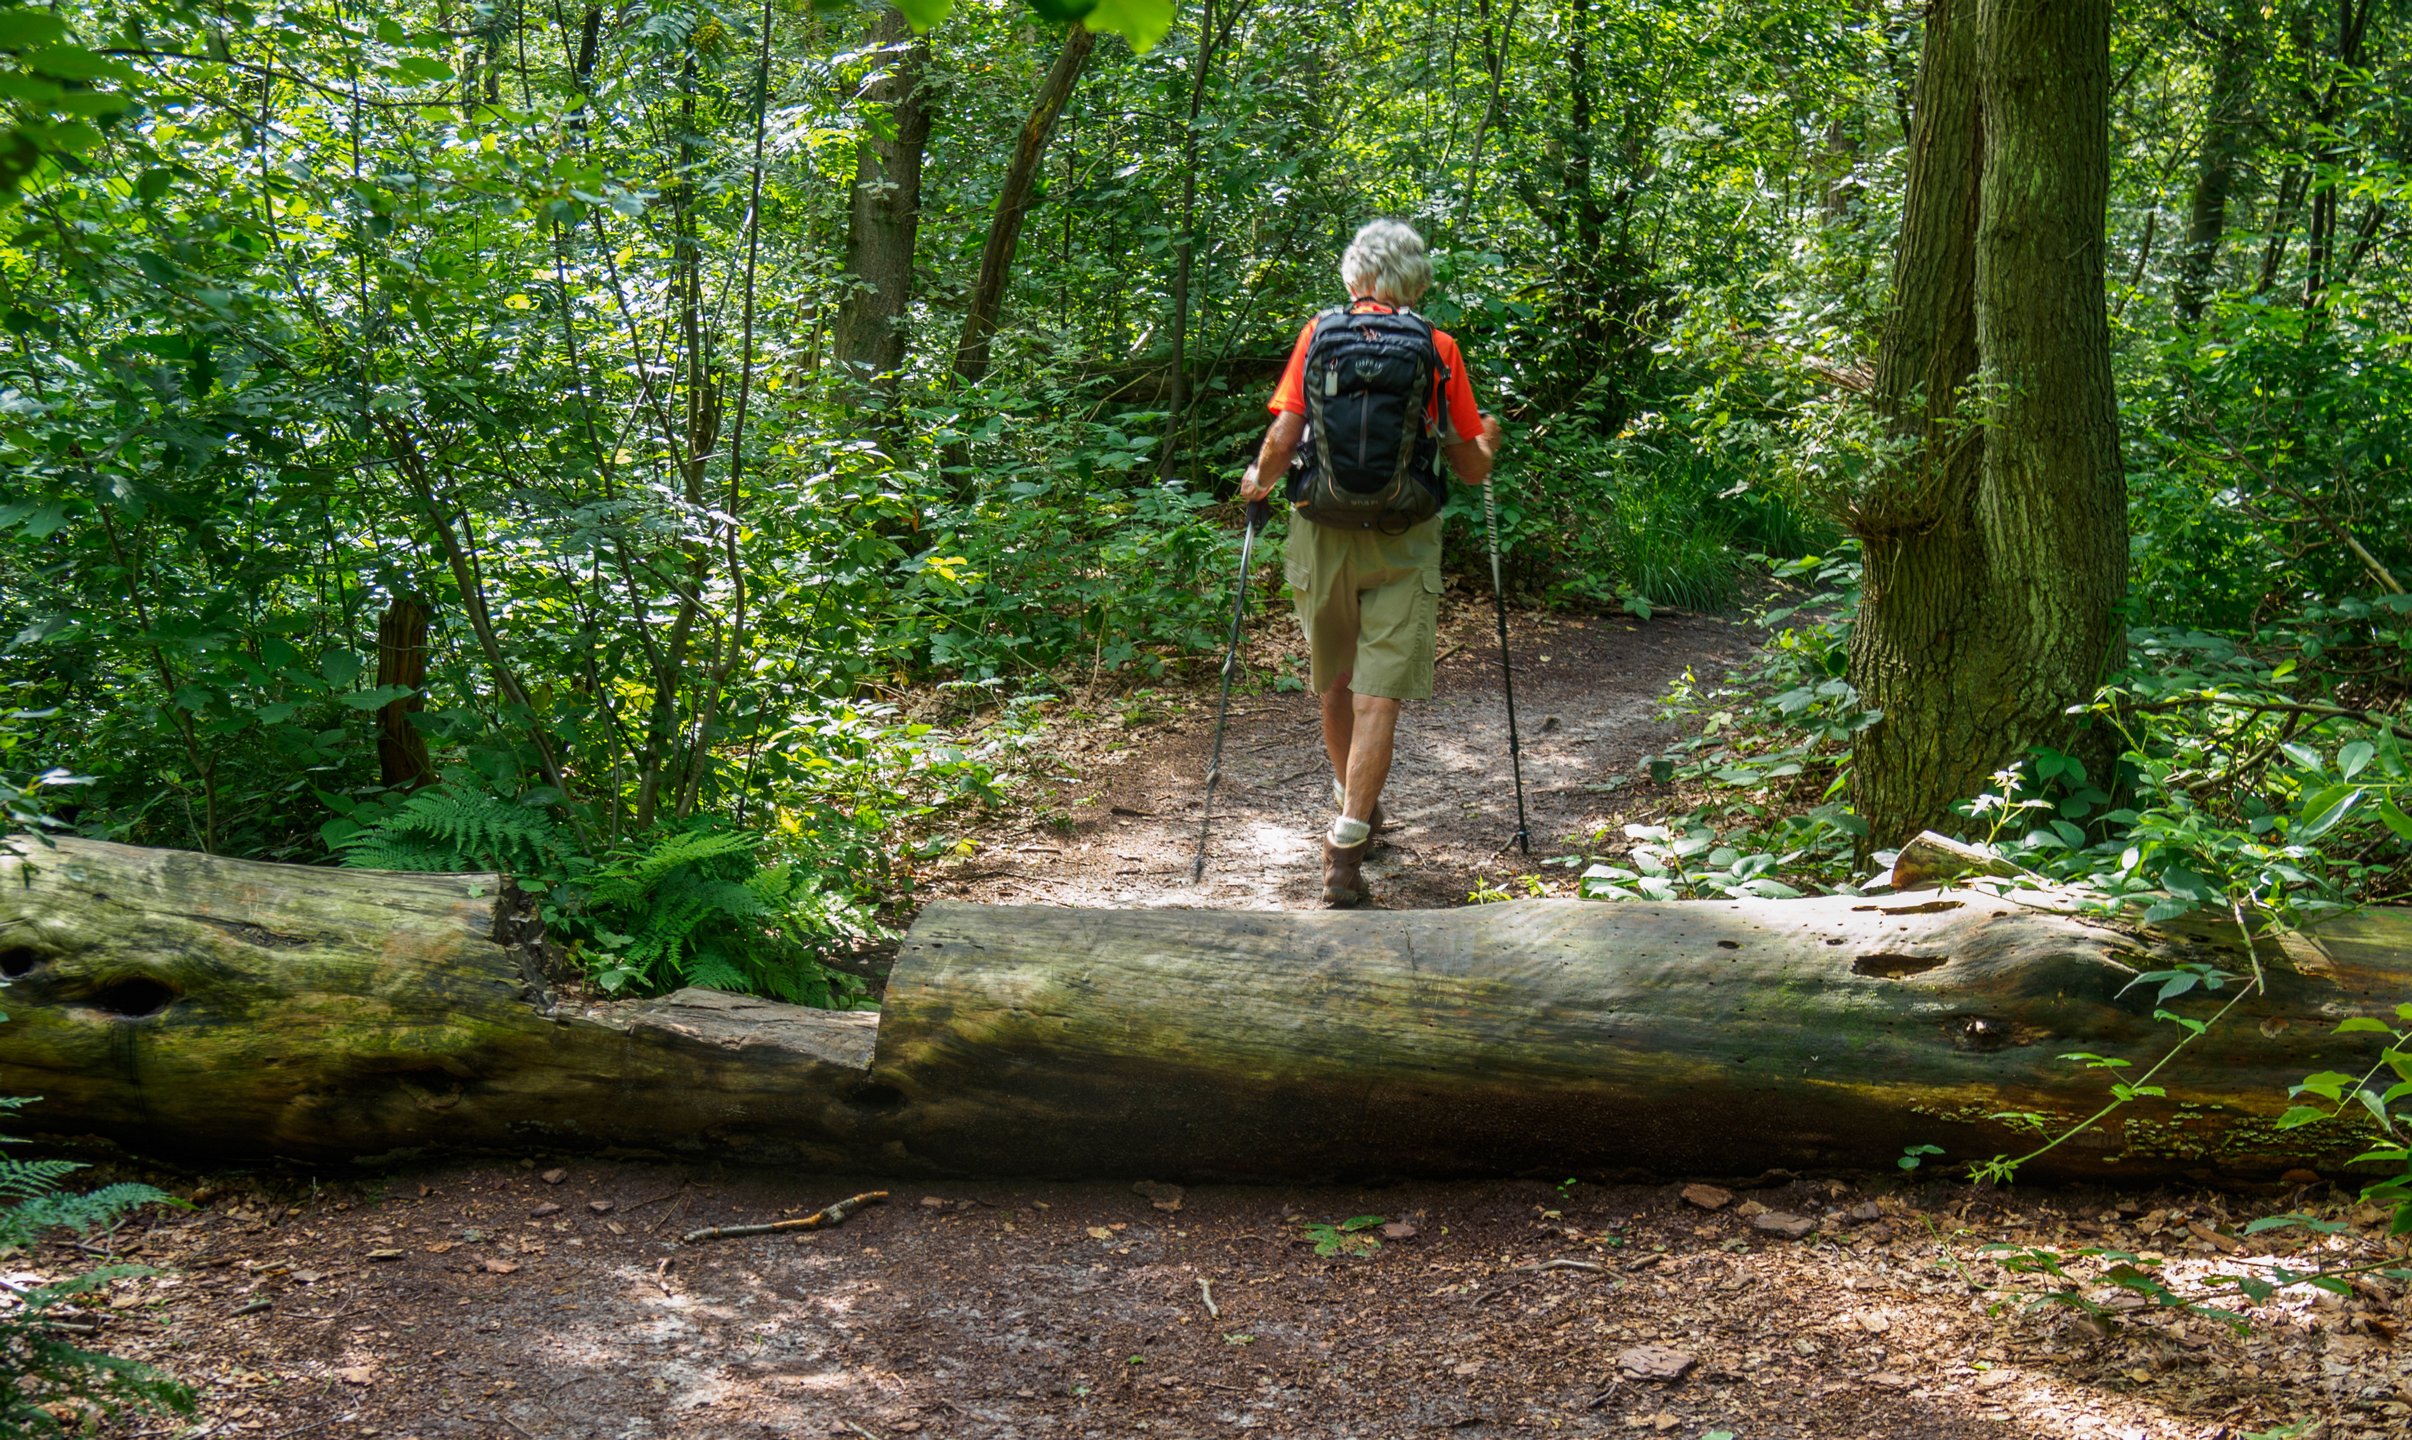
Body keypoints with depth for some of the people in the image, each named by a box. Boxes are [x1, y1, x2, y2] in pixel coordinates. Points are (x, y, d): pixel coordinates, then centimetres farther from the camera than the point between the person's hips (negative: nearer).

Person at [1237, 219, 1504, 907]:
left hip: (1321, 534, 2)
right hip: (1402, 543, -2)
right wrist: (1487, 443, 24)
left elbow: (1282, 439, -7)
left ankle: (1353, 808, 38)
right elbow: (1471, 467, 1)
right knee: (1379, 695, -2)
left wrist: (1258, 482, 13)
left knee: (1335, 682, 20)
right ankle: (1346, 848, -11)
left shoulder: (1318, 335, -1)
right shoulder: (1437, 349, -2)